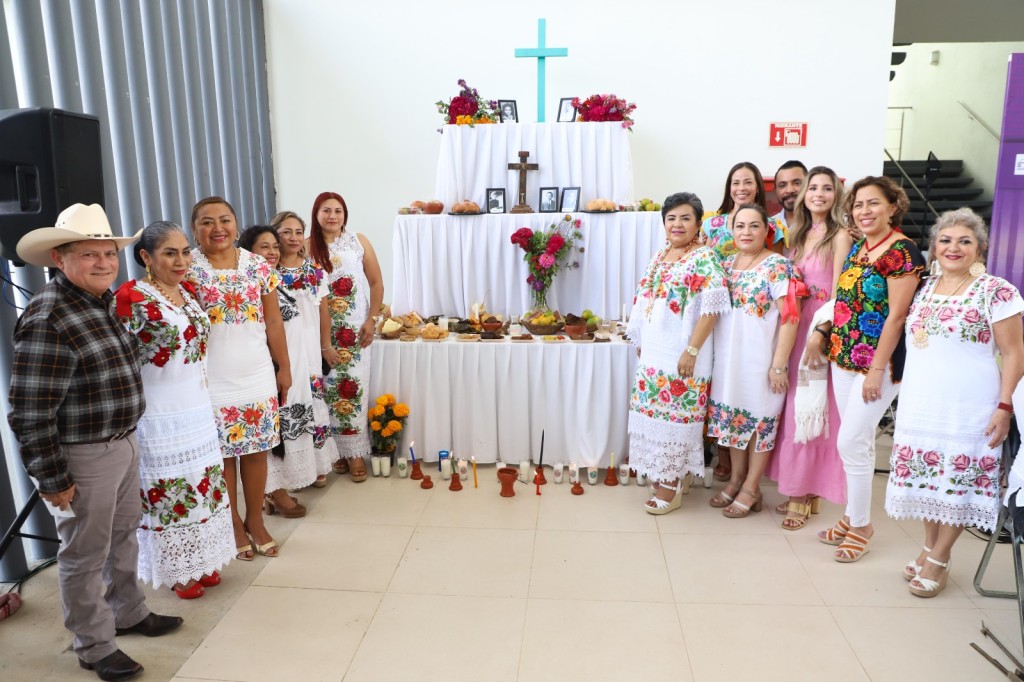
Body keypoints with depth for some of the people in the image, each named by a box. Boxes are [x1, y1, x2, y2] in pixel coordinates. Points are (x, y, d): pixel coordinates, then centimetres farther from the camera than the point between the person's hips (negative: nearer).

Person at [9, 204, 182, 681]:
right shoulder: (47, 320, -23)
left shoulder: (104, 301, 4)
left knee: (123, 536, 24)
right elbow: (29, 414, -22)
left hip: (124, 444, 8)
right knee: (85, 555, 11)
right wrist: (52, 479, -17)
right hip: (83, 457, -8)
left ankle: (128, 612, 45)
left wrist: (128, 437, 16)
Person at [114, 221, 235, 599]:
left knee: (203, 483, 15)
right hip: (159, 413, -7)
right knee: (168, 487, 7)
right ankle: (176, 569, 24)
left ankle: (200, 561, 32)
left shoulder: (189, 291, 6)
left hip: (198, 406, 7)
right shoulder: (130, 297, -16)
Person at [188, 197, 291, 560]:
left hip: (258, 377, 3)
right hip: (212, 382, -2)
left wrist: (284, 367, 8)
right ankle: (233, 524, 26)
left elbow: (273, 322, 6)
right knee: (221, 454, 8)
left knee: (256, 450, 11)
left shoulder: (259, 266, 2)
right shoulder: (187, 269, -6)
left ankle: (255, 520, 28)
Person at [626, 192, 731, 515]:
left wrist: (692, 350, -21)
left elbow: (711, 309, -18)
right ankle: (660, 474, 28)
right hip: (653, 353, 8)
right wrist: (640, 344, 16)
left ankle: (671, 486, 11)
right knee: (654, 412, 13)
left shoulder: (704, 259, -11)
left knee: (674, 414, -1)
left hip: (680, 355, -7)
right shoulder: (658, 258, 13)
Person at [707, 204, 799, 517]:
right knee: (732, 415, 14)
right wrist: (713, 355, 8)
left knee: (759, 418, 6)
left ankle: (751, 488, 18)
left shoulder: (777, 266, -11)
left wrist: (779, 364, -18)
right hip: (728, 356, 6)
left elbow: (790, 316, -15)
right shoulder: (726, 263, 8)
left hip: (760, 358, -6)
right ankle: (736, 478, 30)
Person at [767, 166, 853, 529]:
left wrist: (821, 336, -17)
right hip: (795, 328, 7)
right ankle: (799, 490, 21)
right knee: (794, 408, 10)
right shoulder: (798, 234, 13)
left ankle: (805, 492, 12)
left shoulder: (839, 236, -8)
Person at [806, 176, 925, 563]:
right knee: (857, 441, 14)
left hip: (876, 363, -7)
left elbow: (896, 316, -17)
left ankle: (860, 525, 13)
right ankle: (853, 517, 26)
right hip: (843, 357, 7)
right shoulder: (857, 247, 10)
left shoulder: (902, 252, -14)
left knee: (851, 441, -4)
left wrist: (877, 370, -18)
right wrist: (823, 337, 9)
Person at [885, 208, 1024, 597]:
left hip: (967, 409, -5)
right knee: (926, 476, 11)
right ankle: (929, 547, 28)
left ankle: (939, 560, 16)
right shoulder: (925, 289, 9)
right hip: (920, 406, 5)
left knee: (959, 479, 3)